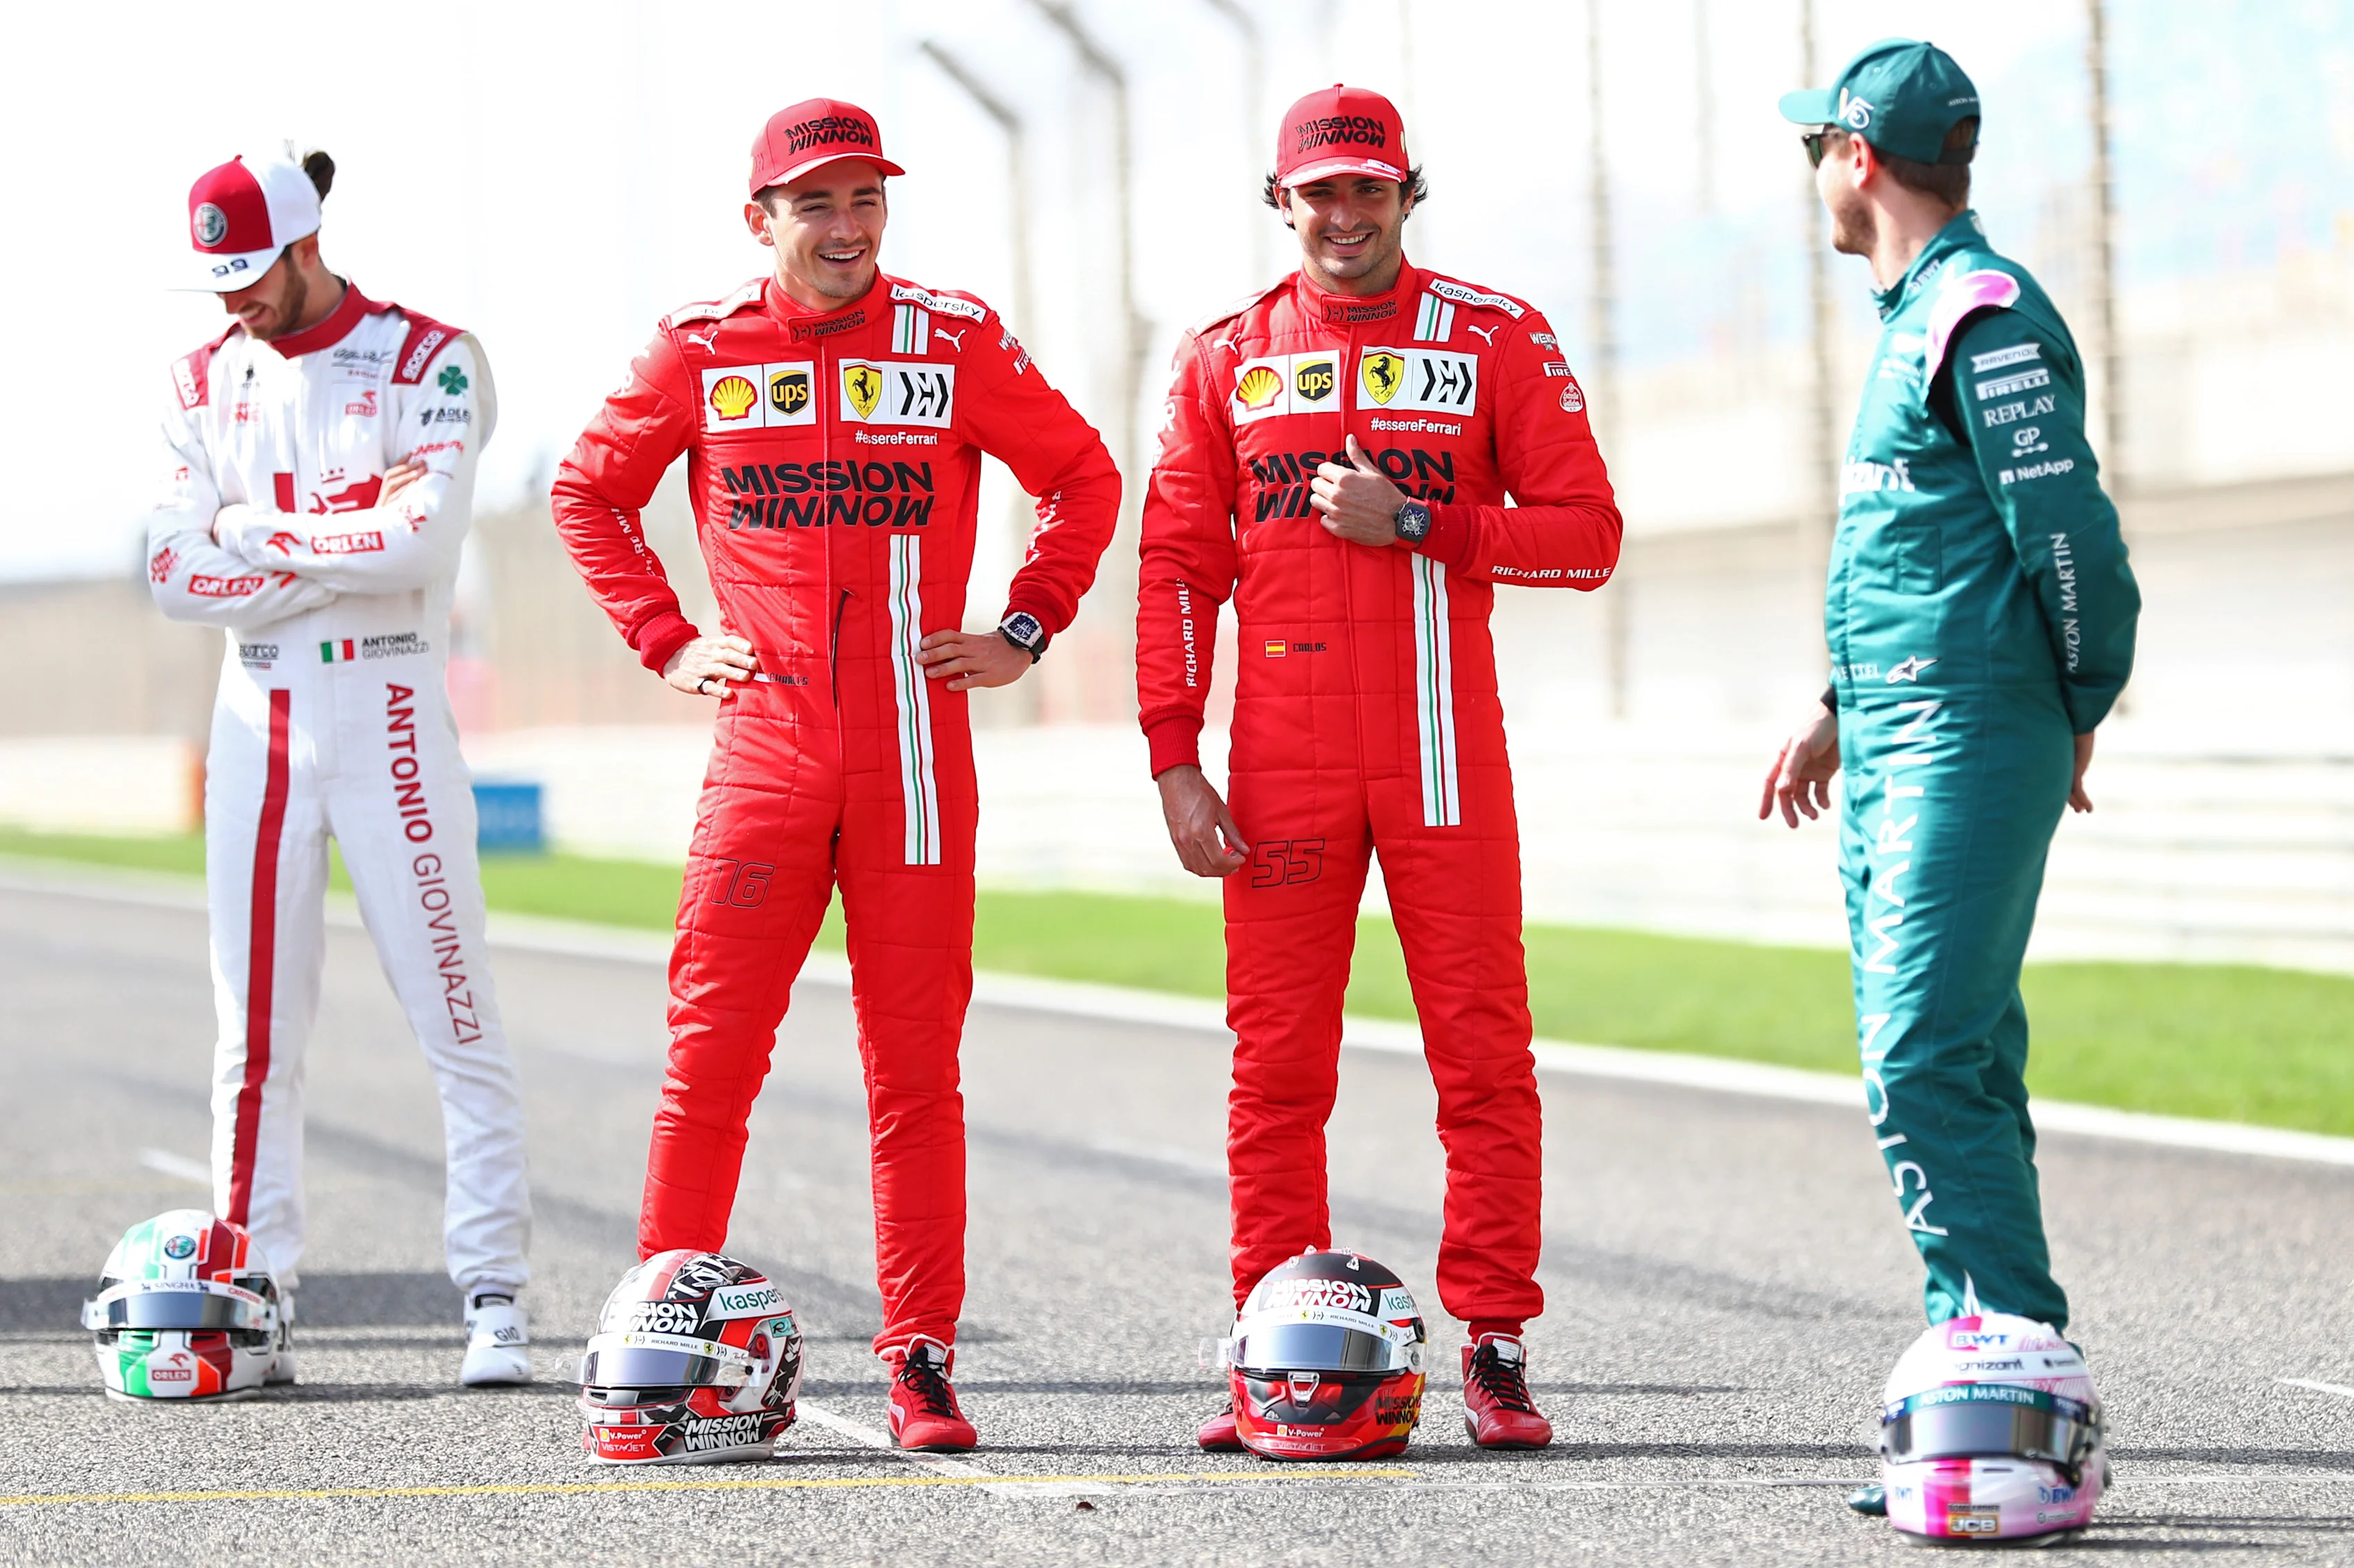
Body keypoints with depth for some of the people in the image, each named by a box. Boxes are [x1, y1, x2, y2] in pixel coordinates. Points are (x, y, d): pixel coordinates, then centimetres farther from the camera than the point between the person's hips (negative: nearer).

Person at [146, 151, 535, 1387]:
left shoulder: (429, 363, -4)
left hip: (391, 715, -4)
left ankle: (494, 1296, 0)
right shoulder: (205, 383, 10)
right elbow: (176, 573, -2)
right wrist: (344, 540, -12)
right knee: (255, 1031, 4)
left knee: (456, 1020, -4)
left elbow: (421, 544, -19)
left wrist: (255, 531, -9)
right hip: (257, 719, 4)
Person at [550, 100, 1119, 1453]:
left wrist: (1023, 633, 7)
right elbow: (589, 492, 19)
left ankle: (923, 1360, 7)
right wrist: (665, 641, 9)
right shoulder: (699, 352, 5)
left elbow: (1085, 476, 15)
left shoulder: (956, 342, 4)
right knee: (711, 1056, -4)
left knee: (916, 1069, 2)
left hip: (917, 755, 0)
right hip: (764, 747, 0)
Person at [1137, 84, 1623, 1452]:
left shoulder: (1500, 341, 5)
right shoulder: (1226, 359, 11)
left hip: (1442, 750, -1)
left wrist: (1415, 523, -12)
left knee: (1484, 1053, -3)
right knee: (1276, 1062, 1)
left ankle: (1494, 1345, 3)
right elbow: (1179, 565, 10)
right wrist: (1175, 760, 2)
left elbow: (1588, 536, 1)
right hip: (1282, 762, 1)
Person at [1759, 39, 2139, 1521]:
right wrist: (1839, 713, 27)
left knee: (1929, 1066, -15)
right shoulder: (1918, 317, 19)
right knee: (1948, 1073, 10)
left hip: (1968, 746, -10)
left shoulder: (1986, 318, -13)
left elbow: (2068, 535, -17)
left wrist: (2079, 714, -5)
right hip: (1895, 748, 10)